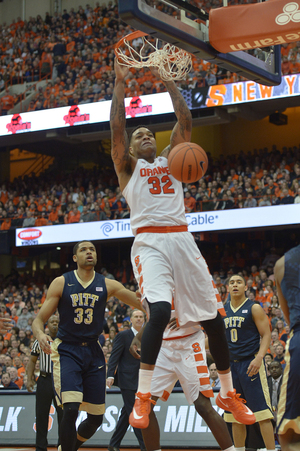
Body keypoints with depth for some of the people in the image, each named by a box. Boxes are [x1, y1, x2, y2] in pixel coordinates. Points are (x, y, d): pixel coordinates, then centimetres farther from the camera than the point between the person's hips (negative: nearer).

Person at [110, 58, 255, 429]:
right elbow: (117, 126, 2)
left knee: (213, 317, 4)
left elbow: (185, 122, 14)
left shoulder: (169, 160, 23)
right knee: (159, 312, -27)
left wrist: (168, 82, 14)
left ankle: (229, 394, 19)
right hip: (150, 242, -4)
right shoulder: (127, 166, 14)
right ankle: (142, 398, -19)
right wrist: (120, 82, 5)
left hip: (182, 240, 5)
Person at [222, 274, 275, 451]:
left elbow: (266, 335, -7)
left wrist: (259, 358, -20)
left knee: (262, 412, -12)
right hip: (231, 364, 6)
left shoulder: (254, 308, -4)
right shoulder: (222, 310, 12)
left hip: (251, 363, -6)